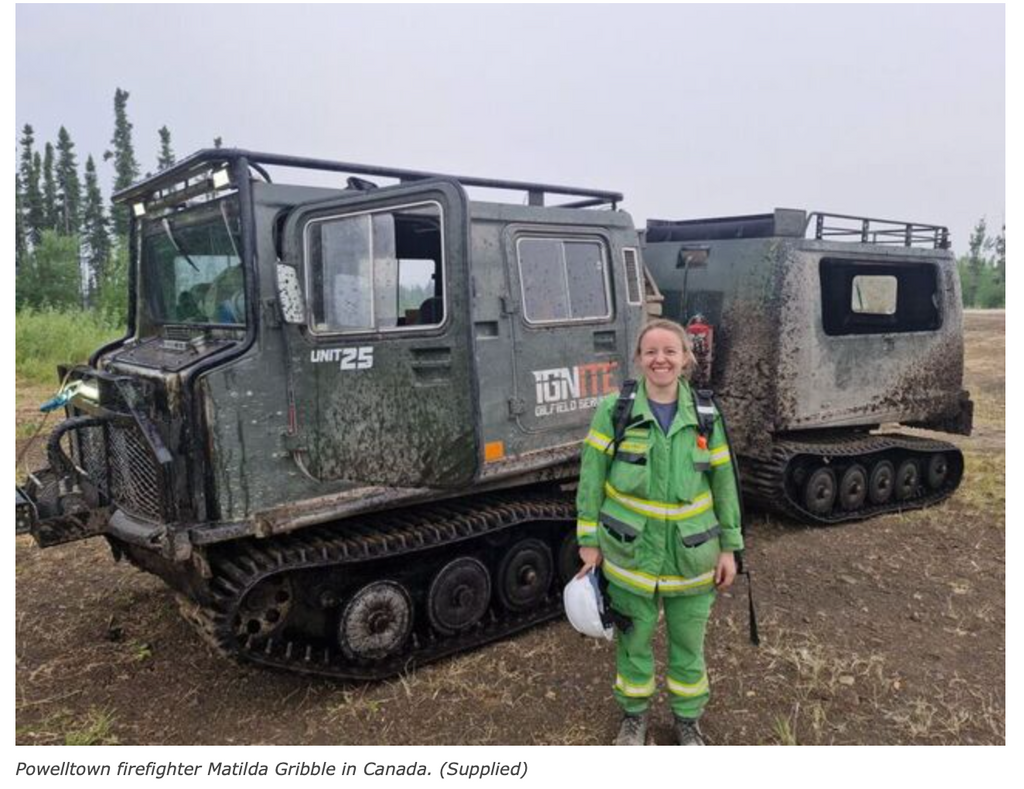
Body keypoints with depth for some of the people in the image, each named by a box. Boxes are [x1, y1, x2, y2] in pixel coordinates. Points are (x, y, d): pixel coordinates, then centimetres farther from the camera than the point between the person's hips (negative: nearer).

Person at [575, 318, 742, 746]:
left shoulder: (705, 415, -3)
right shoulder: (613, 410, -10)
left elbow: (724, 482, 3)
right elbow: (591, 477, -6)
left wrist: (729, 547, 2)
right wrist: (588, 541, -5)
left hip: (692, 554, 2)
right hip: (631, 551, -1)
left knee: (688, 642, 18)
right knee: (633, 639, 16)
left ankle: (688, 718, 41)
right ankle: (634, 714, 41)